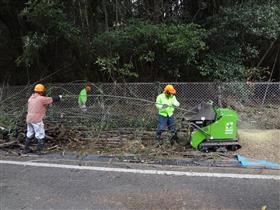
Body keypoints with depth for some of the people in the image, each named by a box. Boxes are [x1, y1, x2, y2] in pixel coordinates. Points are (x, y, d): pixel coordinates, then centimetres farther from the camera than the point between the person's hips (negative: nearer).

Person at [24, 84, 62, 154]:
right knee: (40, 136, 2)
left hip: (29, 119, 8)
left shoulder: (31, 98, 11)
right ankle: (39, 150, 3)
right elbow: (52, 99, -3)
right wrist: (59, 97, 14)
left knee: (29, 134, 20)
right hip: (37, 120, -8)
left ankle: (26, 149, 28)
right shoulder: (41, 99, -12)